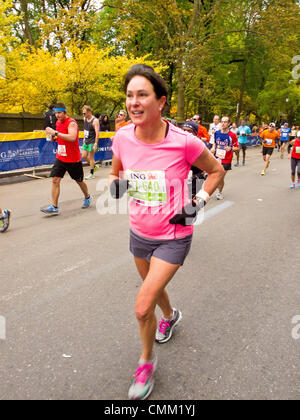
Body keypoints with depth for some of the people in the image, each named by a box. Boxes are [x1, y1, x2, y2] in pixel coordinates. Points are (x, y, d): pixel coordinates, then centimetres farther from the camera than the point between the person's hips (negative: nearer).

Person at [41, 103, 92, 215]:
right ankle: (54, 207, -6)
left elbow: (72, 138, -34)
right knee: (55, 180, -7)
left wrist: (55, 132, -34)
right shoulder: (58, 122, 8)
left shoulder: (71, 123, -16)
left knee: (79, 181, 12)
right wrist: (55, 138, 2)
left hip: (73, 159, -6)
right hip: (60, 158, 6)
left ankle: (87, 198, 39)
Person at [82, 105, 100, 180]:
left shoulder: (95, 121, -17)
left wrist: (95, 144, -25)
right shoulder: (85, 119, 6)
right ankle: (95, 166, 28)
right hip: (86, 141, 8)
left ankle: (92, 174, 10)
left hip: (92, 142, -8)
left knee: (91, 157, -2)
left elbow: (97, 133, -21)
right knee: (84, 156, 9)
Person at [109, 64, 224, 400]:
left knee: (142, 308, -8)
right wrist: (115, 184, -12)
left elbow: (216, 171, -4)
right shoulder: (122, 138, -11)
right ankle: (170, 316, 63)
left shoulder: (184, 142, -23)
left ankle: (146, 363, 22)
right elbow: (116, 173, 10)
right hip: (139, 234, 5)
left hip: (173, 238, -5)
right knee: (153, 287, 27)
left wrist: (198, 202, -13)